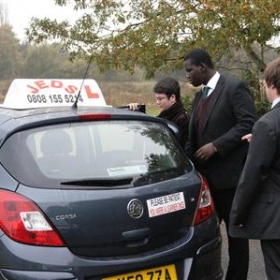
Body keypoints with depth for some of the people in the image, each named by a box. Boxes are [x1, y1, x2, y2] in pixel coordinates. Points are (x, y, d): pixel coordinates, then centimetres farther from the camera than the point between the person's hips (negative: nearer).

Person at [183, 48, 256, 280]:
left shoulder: (234, 87, -8)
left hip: (229, 173, -7)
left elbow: (248, 124, -17)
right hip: (206, 175, 7)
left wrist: (216, 146, -20)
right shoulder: (199, 96, 16)